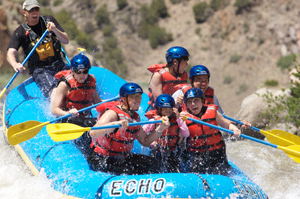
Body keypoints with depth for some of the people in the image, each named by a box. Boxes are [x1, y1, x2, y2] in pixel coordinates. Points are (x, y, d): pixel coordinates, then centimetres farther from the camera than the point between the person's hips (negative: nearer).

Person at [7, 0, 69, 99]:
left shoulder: (49, 20, 8)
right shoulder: (20, 32, -1)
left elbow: (66, 41, 6)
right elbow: (10, 53, -12)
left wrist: (55, 30, -15)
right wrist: (15, 64, -36)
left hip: (59, 65, 4)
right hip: (39, 69, -3)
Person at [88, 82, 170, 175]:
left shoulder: (135, 117, 9)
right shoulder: (112, 113, -19)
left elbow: (145, 141, 12)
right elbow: (93, 133, -36)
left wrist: (160, 128, -2)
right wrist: (116, 124, -50)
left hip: (122, 158, 8)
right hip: (101, 160, -8)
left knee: (151, 163, -7)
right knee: (127, 171, -31)